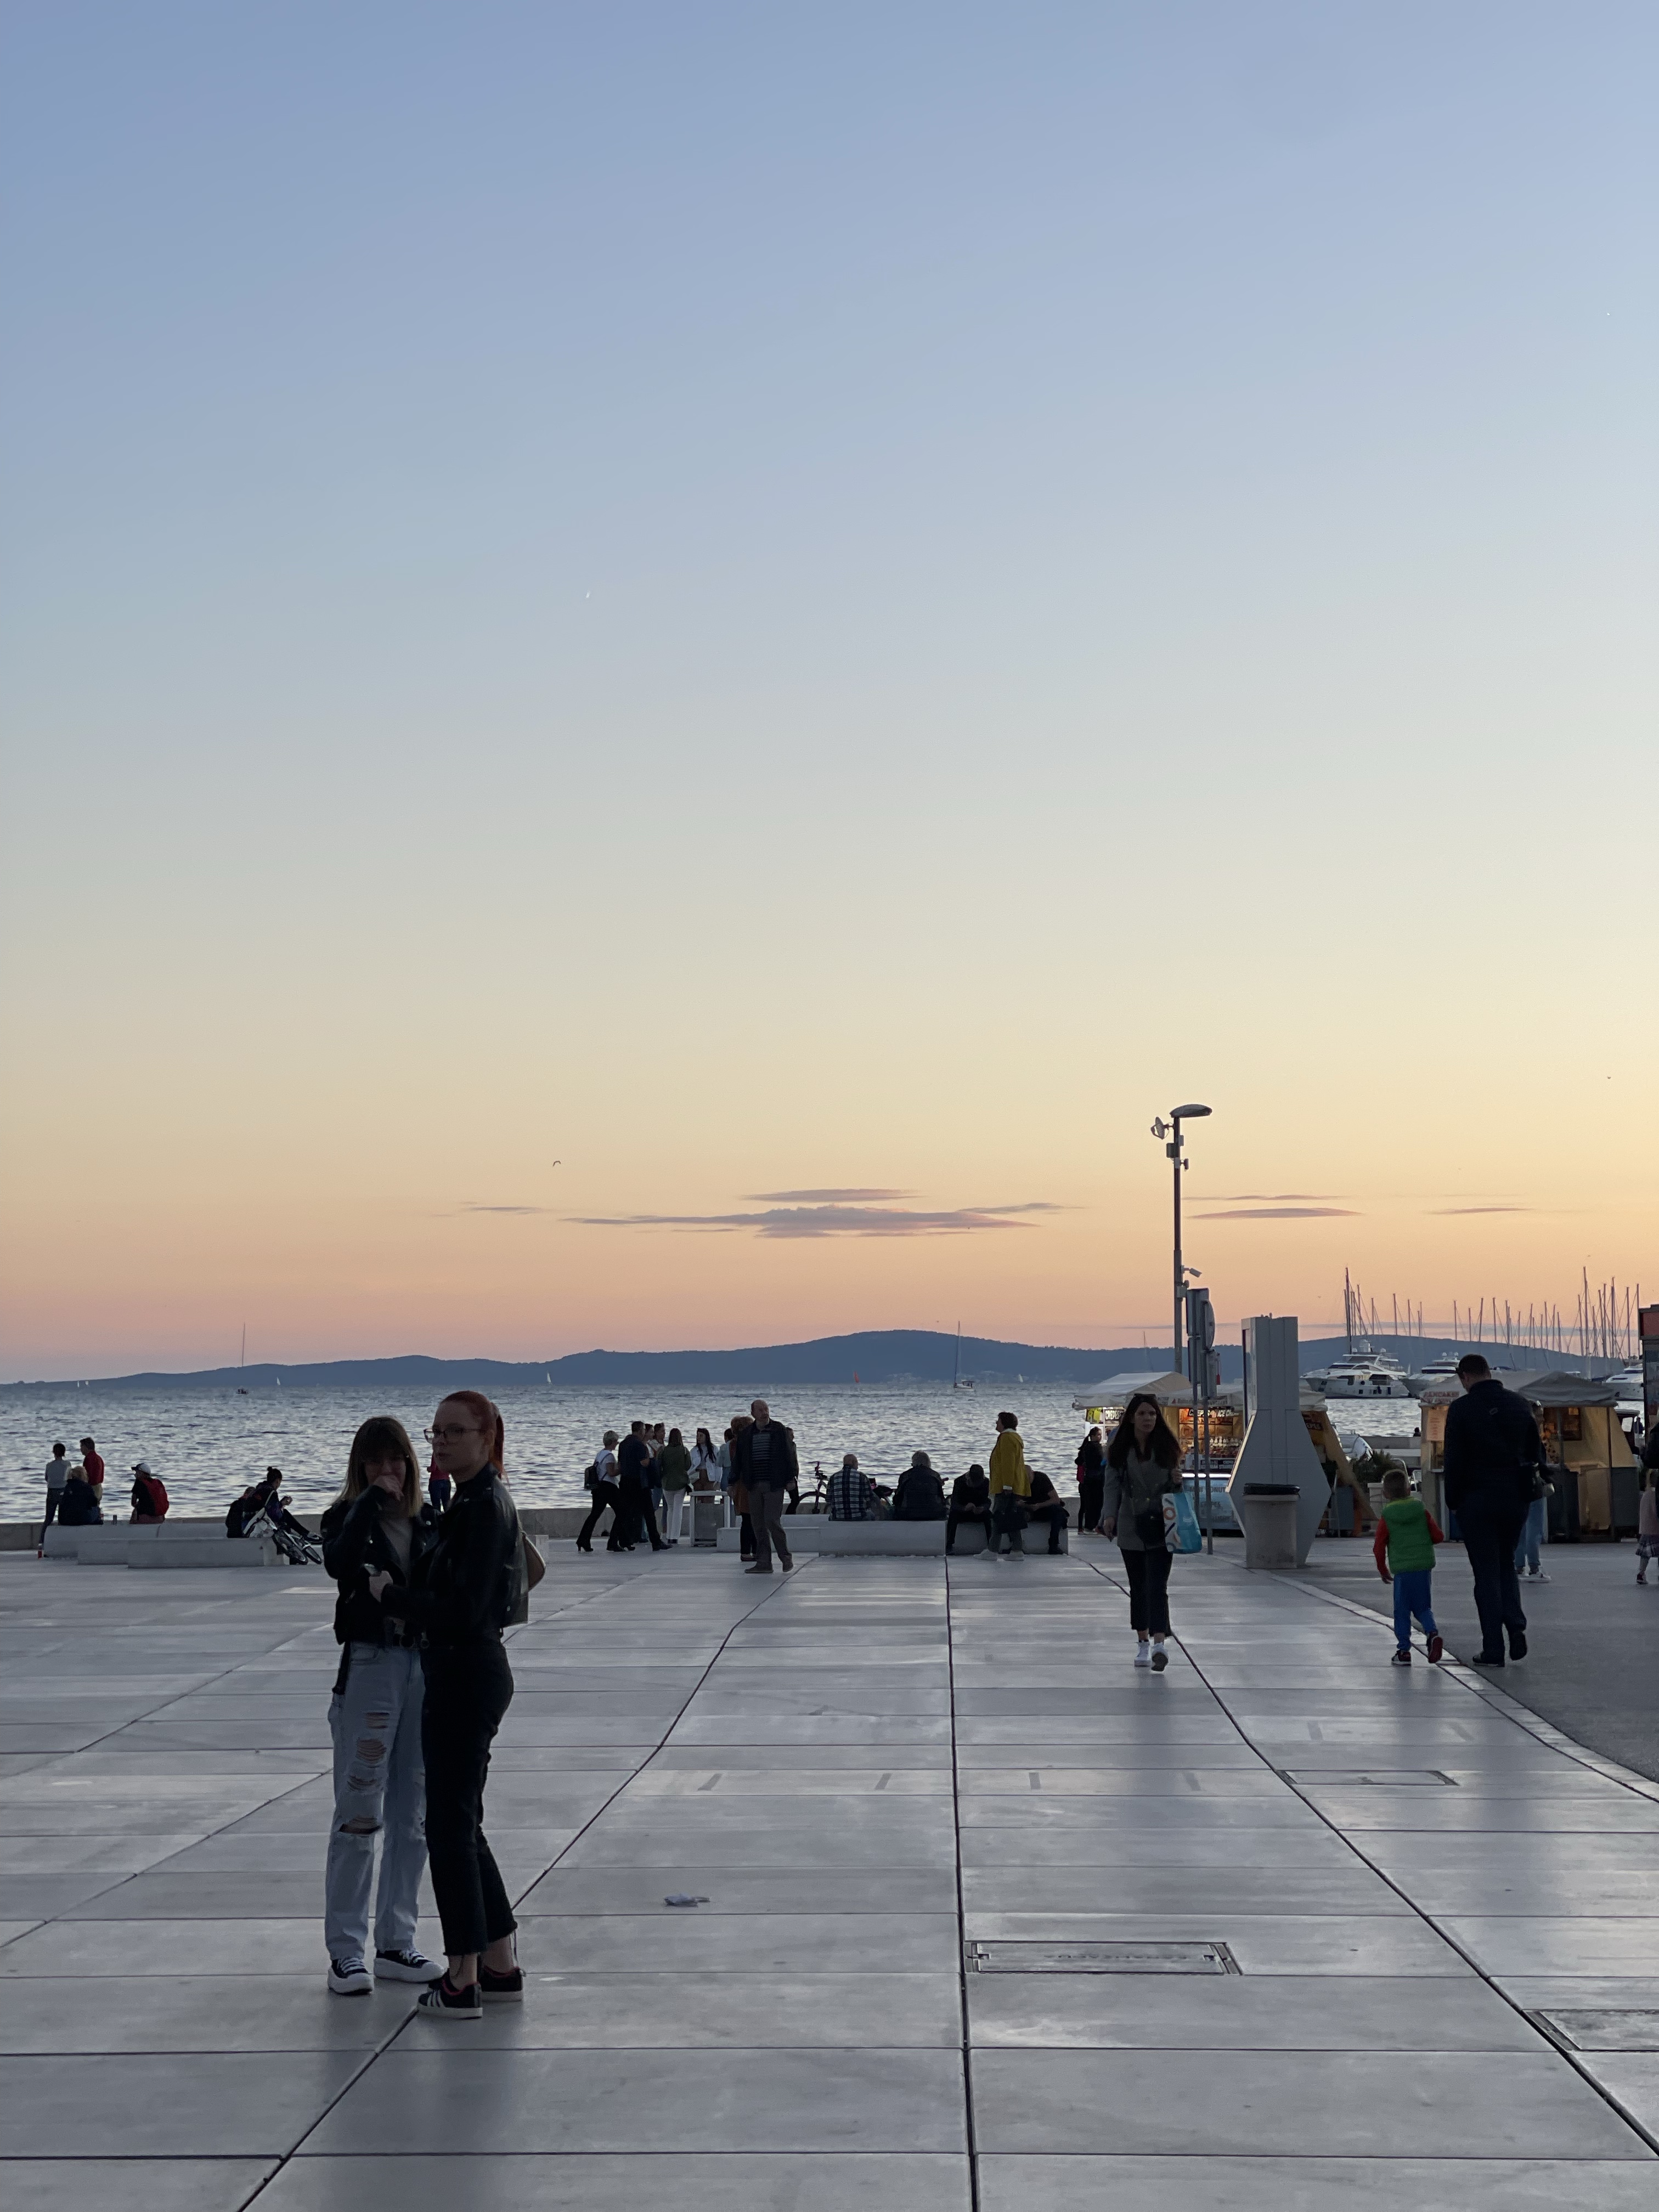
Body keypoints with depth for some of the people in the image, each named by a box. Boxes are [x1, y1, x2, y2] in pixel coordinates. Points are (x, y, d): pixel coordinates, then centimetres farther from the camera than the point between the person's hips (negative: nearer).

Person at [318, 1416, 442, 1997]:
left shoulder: (427, 1521, 8)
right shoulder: (349, 1517, -3)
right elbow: (338, 1563, -27)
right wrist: (374, 1499, -22)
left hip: (425, 1667, 5)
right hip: (370, 1667, -5)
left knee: (413, 1814, 10)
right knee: (358, 1814, -3)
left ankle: (397, 1944, 20)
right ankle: (346, 1951, 4)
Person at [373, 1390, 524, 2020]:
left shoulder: (484, 1507, -18)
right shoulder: (475, 1502, 12)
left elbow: (465, 1613, -23)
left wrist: (392, 1596, -12)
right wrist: (404, 1590, 6)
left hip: (466, 1679, -10)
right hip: (464, 1676, 10)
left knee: (449, 1826, -1)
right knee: (462, 1825, 17)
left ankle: (463, 1981, 7)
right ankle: (501, 1967, 25)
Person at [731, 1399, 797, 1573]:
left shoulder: (779, 1430, 1)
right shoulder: (746, 1435, 10)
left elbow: (790, 1454, 0)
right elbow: (737, 1460, 15)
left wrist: (792, 1478, -7)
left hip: (774, 1485, -4)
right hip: (754, 1486, 4)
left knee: (772, 1521, -12)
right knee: (758, 1524, 4)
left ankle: (786, 1557, 5)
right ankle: (763, 1563, 9)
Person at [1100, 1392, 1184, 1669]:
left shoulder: (1167, 1446, 2)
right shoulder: (1120, 1449, 2)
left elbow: (1173, 1486, 11)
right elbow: (1112, 1484, 0)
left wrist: (1176, 1480, -12)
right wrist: (1109, 1515, -13)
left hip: (1160, 1525, -2)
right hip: (1131, 1527, 2)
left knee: (1157, 1586, -12)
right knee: (1138, 1587, 10)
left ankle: (1159, 1644, -21)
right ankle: (1143, 1643, 21)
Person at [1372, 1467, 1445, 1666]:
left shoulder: (1386, 1517, -2)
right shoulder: (1422, 1510, 3)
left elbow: (1378, 1547, -1)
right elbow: (1438, 1537, 4)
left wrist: (1383, 1570, 13)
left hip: (1401, 1570, -2)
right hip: (1424, 1567, 2)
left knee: (1402, 1611, 8)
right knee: (1423, 1607, 14)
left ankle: (1404, 1650, 7)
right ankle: (1432, 1633, -12)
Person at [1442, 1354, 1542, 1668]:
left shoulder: (1461, 1408, -8)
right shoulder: (1520, 1405, 6)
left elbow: (1454, 1460, -10)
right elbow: (1537, 1453, 8)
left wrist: (1453, 1501, -1)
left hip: (1478, 1498, -4)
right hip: (1517, 1497, 4)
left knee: (1486, 1572, 2)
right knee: (1506, 1563, 19)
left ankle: (1493, 1648, 2)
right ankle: (1516, 1626, -1)